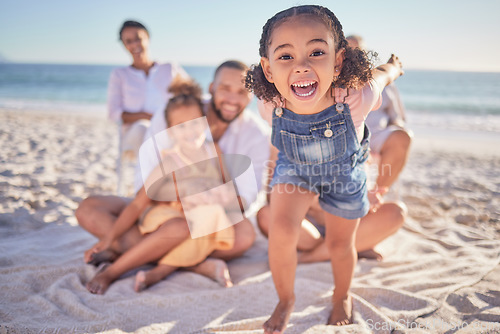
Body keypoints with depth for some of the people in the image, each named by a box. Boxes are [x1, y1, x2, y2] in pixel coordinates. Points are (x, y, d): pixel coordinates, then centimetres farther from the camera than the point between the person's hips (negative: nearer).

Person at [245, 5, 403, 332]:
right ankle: (286, 300, 17)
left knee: (340, 244, 15)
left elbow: (382, 73, -15)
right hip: (295, 168, 1)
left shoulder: (356, 97, -40)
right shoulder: (276, 102, -33)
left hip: (344, 172, 0)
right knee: (281, 231, -14)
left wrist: (394, 65, 9)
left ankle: (343, 296, 48)